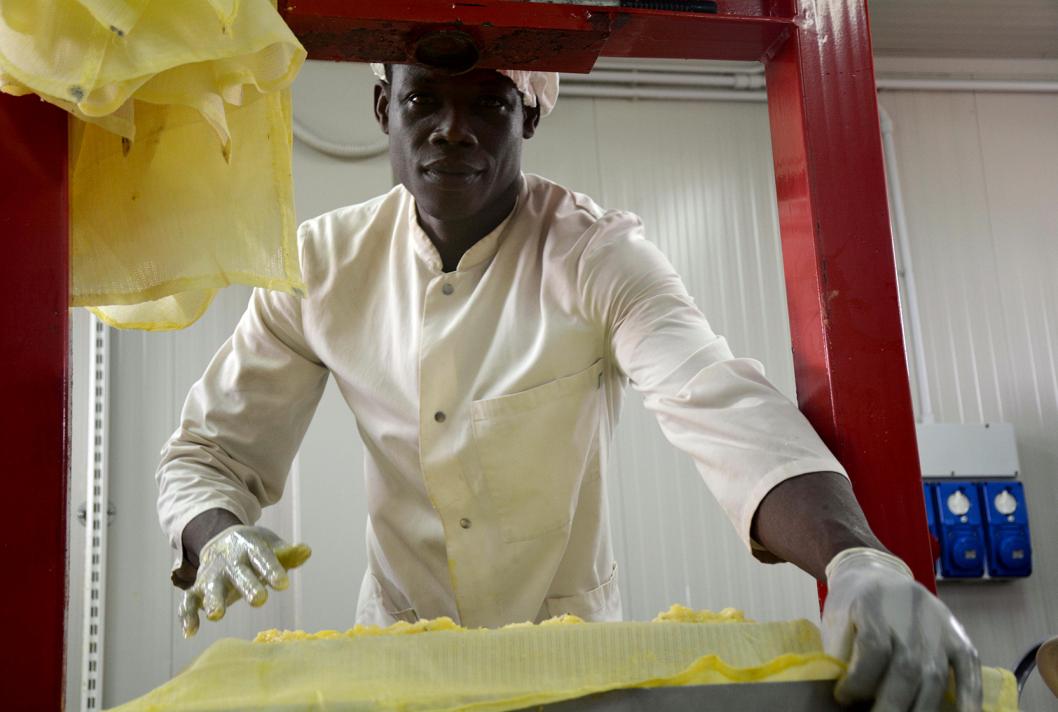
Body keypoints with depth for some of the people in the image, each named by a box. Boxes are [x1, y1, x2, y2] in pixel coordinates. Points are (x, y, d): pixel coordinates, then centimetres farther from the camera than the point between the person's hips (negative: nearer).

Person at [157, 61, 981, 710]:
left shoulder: (596, 255, -15)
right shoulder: (325, 264, -7)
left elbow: (725, 410, -30)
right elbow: (209, 453, -3)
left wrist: (859, 560, -48)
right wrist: (218, 538, -26)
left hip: (572, 637, -1)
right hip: (400, 644, 2)